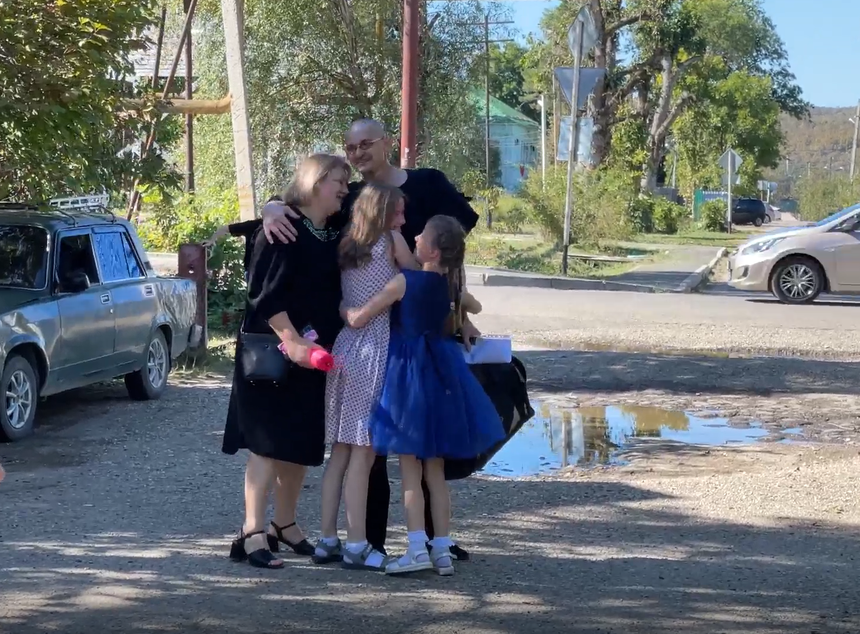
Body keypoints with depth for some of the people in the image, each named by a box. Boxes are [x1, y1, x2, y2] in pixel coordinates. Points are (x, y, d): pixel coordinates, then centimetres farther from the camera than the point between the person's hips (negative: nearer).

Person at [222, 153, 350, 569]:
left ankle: (285, 525, 24)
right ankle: (252, 533, -7)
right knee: (270, 442, -9)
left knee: (303, 444, 11)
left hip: (315, 355, 8)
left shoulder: (337, 236, 13)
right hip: (273, 352, -8)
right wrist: (291, 340, -24)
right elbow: (264, 293, -17)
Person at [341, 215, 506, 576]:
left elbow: (357, 319, -11)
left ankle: (418, 549, -7)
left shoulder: (404, 282, -13)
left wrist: (342, 308, 9)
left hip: (409, 372, -5)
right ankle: (442, 549, 11)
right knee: (435, 469, 11)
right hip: (441, 371, 5)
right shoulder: (450, 284, 3)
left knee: (410, 468, 0)